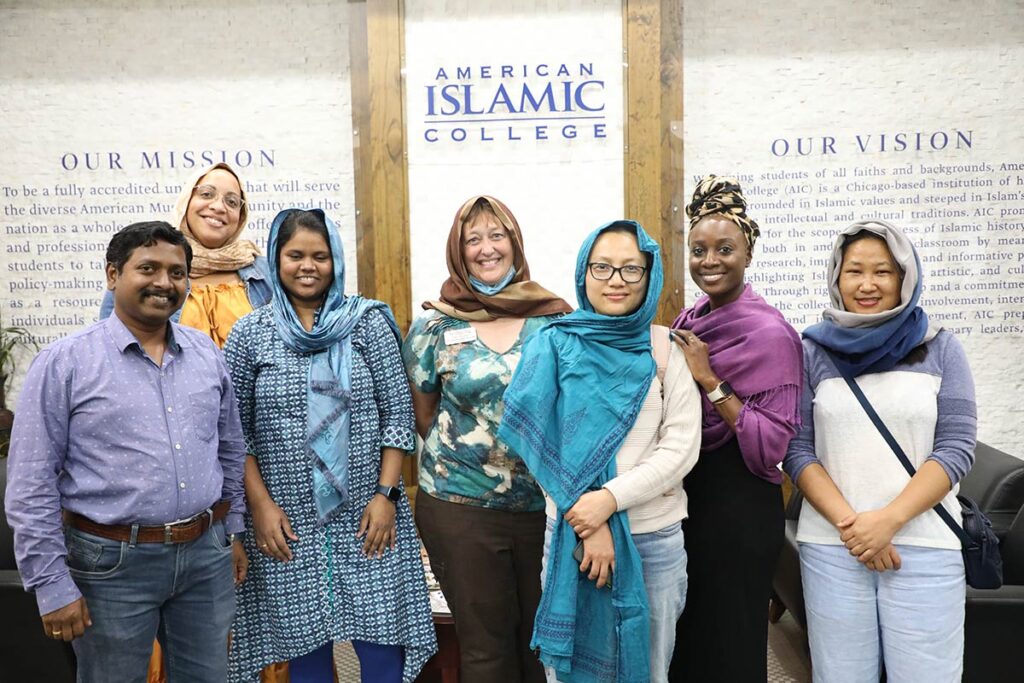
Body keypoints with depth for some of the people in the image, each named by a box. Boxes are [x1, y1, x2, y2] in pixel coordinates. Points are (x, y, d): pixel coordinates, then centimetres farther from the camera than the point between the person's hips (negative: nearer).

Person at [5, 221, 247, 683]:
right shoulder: (63, 363, -8)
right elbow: (31, 486, -8)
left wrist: (233, 531, 13)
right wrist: (53, 586, -9)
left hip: (207, 556, 4)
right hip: (113, 563, -3)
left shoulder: (207, 354, 5)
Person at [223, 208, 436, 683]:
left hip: (367, 516, 0)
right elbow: (235, 431, 3)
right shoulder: (249, 334, 2)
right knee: (303, 644, 10)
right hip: (287, 522, 1)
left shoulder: (368, 322, 0)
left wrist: (386, 493, -6)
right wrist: (260, 505, -4)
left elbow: (397, 413, -1)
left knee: (382, 642, 3)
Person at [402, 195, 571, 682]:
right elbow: (422, 417, 7)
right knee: (485, 643, 12)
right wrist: (464, 454, 1)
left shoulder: (554, 318, -1)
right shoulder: (435, 325, -2)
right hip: (459, 507, -1)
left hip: (545, 504, 1)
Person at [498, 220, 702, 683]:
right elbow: (550, 444, -6)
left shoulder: (667, 347, 0)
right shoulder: (554, 345, -1)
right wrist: (590, 525, -13)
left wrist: (611, 497, -17)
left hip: (656, 537, 1)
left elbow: (682, 446, -6)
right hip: (572, 532, 0)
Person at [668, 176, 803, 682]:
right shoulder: (690, 322, 6)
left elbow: (773, 443, -22)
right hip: (686, 495, 7)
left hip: (737, 507, -7)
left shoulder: (769, 332, -16)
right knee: (684, 641, 22)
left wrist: (709, 380, -24)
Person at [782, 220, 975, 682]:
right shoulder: (812, 351, 4)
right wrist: (848, 522, -12)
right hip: (830, 544, 0)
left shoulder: (939, 348, 5)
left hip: (925, 544, 0)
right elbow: (797, 451, 0)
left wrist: (890, 519, -13)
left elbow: (955, 448, -2)